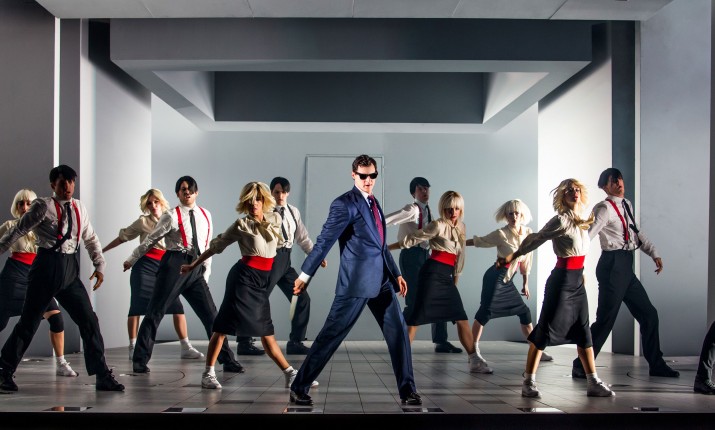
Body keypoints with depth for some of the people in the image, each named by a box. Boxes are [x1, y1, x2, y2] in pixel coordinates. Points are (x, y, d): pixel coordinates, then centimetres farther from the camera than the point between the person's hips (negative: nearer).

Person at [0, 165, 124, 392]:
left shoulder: (79, 207, 12)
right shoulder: (43, 206, -4)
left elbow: (91, 239, 20)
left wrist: (99, 265, 13)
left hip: (70, 271, 5)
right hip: (46, 268, -5)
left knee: (89, 320, 1)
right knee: (29, 322, 2)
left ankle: (102, 375, 5)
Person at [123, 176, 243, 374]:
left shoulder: (205, 215, 14)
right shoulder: (172, 216, -1)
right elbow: (150, 240, 4)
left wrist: (206, 274, 17)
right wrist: (131, 260, 11)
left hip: (196, 269, 5)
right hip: (174, 265, -4)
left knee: (210, 315, 3)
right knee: (155, 313, -2)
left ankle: (227, 360, 9)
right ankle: (140, 361, 7)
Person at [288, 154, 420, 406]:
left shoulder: (373, 202, 16)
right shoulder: (345, 204, -10)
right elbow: (325, 240, -14)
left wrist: (396, 274, 21)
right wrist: (305, 275, -14)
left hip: (381, 280, 8)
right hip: (356, 281, -8)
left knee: (398, 333, 7)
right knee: (331, 335, -3)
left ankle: (407, 391, 17)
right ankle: (299, 388, 8)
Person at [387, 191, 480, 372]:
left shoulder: (461, 227, 15)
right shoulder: (438, 225, -7)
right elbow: (413, 238, -5)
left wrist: (455, 280, 23)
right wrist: (386, 248, -3)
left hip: (446, 277, 7)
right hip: (432, 273, -7)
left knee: (461, 319, 5)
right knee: (417, 316, -6)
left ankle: (474, 361, 10)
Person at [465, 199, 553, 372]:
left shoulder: (528, 233, 6)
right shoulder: (501, 234, -11)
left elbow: (525, 260, 15)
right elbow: (478, 241, -5)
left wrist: (525, 283, 19)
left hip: (508, 281, 7)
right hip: (495, 277, -7)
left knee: (524, 312, 13)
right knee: (486, 312, -17)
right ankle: (474, 350, -18)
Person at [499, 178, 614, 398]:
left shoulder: (581, 221, 10)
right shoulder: (561, 220, -11)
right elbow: (535, 239, -5)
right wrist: (512, 257, 0)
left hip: (577, 280, 8)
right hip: (561, 279, -8)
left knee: (583, 332, 9)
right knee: (545, 330, -5)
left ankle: (593, 383, 14)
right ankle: (528, 382, 0)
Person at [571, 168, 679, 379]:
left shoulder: (626, 205, 14)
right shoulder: (605, 208, -12)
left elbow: (636, 233, 22)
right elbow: (586, 235, -22)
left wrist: (654, 254, 14)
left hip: (626, 267, 9)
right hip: (613, 266, -9)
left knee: (649, 314, 14)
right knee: (606, 319, -7)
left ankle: (656, 365, 26)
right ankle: (581, 367, 4)